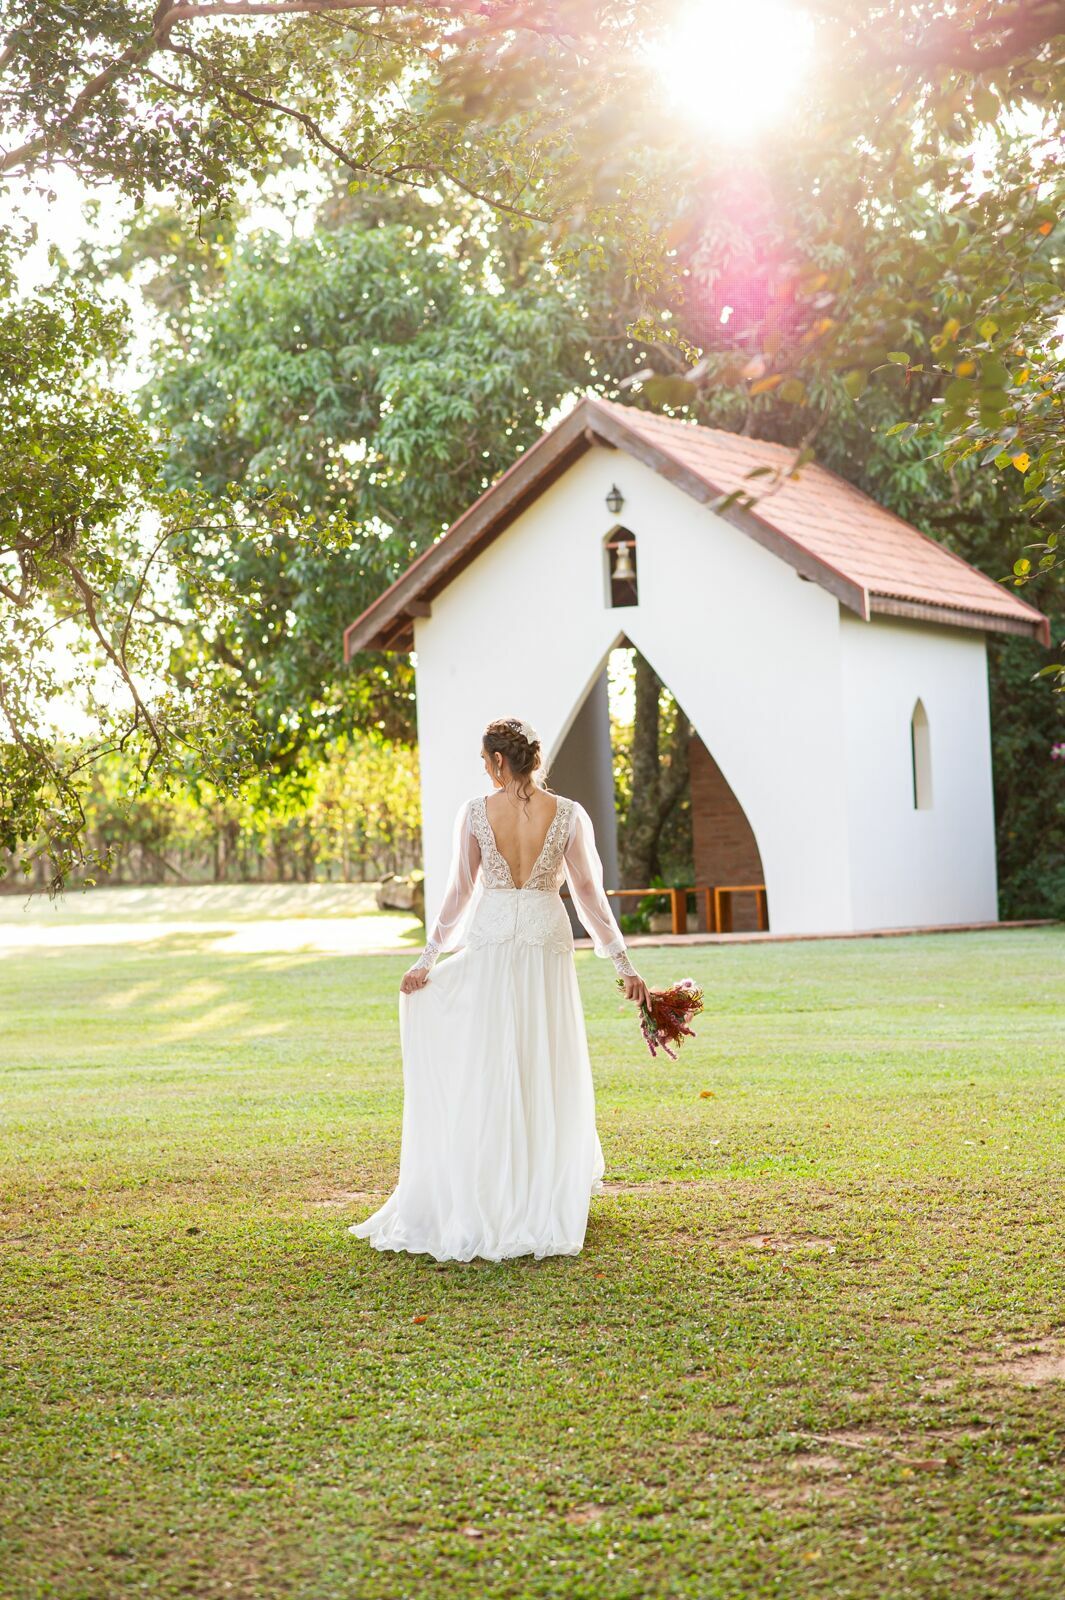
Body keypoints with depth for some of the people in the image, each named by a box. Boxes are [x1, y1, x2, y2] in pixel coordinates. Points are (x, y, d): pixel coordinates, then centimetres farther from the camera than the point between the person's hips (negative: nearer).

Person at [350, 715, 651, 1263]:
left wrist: (427, 958, 8)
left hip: (489, 945, 0)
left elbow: (460, 893, -1)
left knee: (485, 1076, 8)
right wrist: (623, 963, 5)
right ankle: (545, 1206, 13)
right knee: (546, 1075, 9)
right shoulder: (568, 815, -4)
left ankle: (481, 1203, 11)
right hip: (547, 943, 0)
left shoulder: (476, 812, -4)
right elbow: (590, 895, -2)